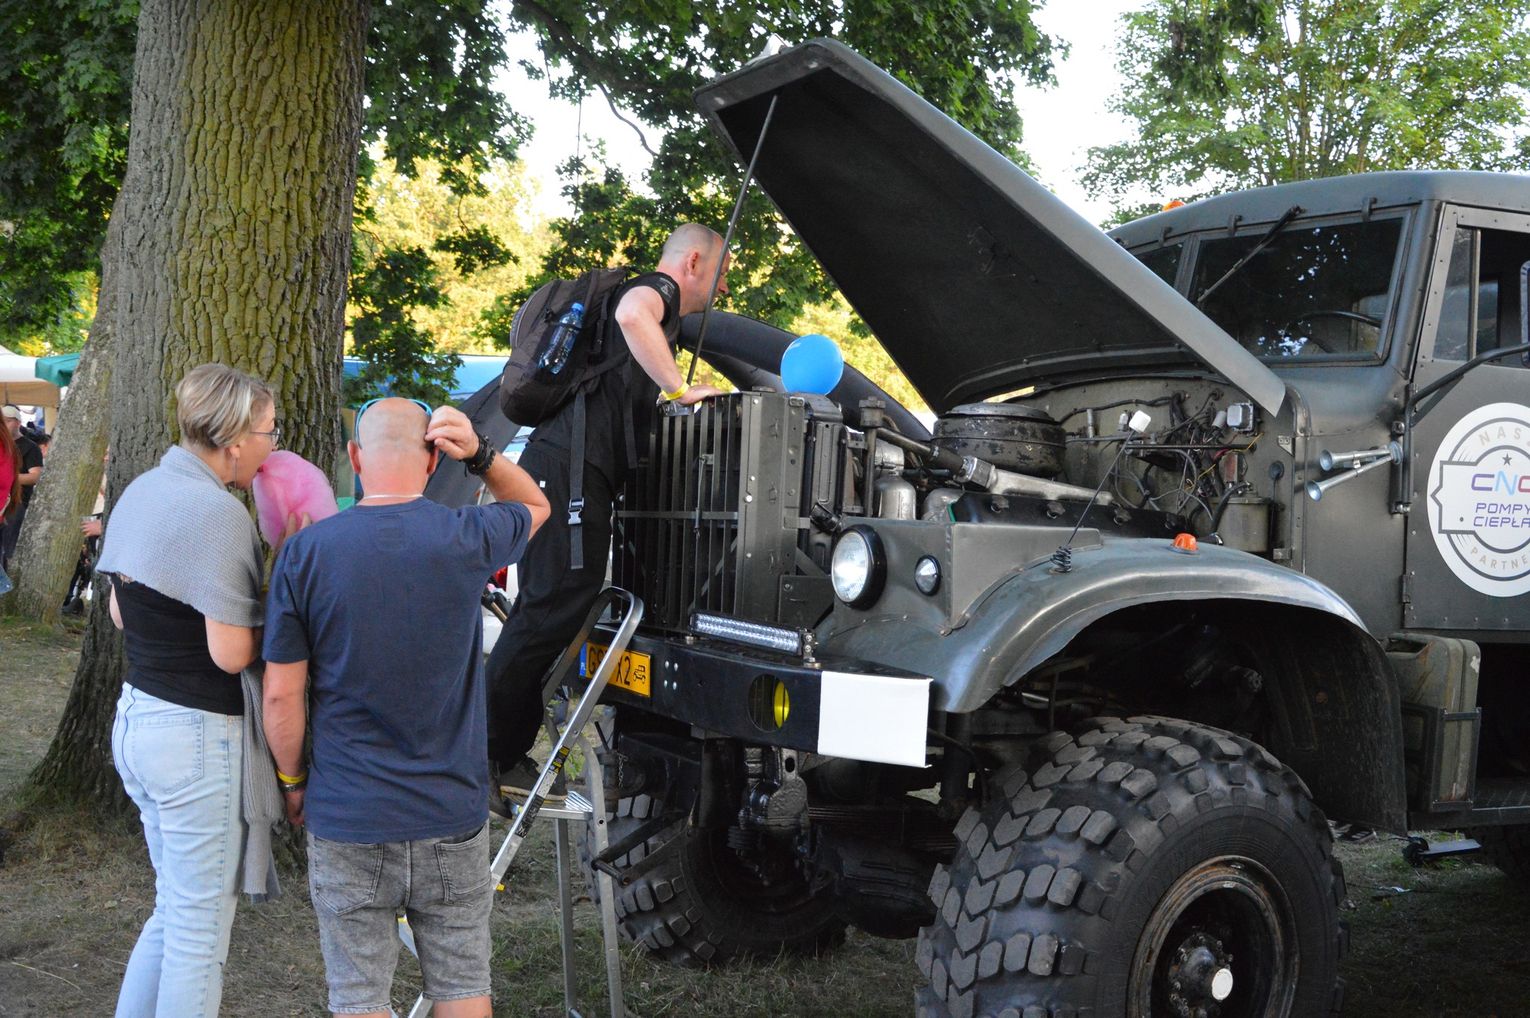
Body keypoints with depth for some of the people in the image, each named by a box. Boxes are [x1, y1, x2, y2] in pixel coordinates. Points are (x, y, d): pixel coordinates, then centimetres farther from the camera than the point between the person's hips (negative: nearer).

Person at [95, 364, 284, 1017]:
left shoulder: (141, 492, 8)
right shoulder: (218, 512, -20)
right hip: (198, 737, -9)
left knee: (174, 911, 22)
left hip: (134, 718, 9)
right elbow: (232, 654, -21)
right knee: (200, 930, 4)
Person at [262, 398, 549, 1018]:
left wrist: (292, 782, 9)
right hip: (452, 814, 1)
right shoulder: (467, 540, -8)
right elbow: (535, 505, 15)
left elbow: (281, 696, -6)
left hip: (346, 818, -1)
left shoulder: (305, 553, -9)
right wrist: (479, 452, -2)